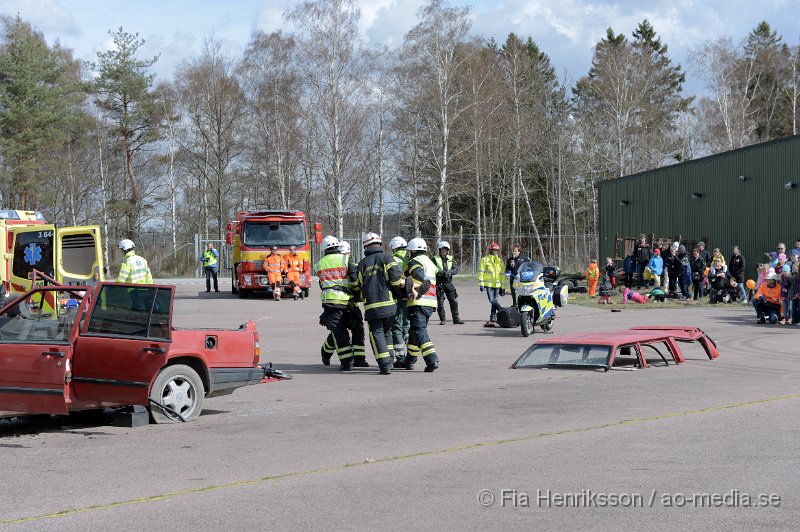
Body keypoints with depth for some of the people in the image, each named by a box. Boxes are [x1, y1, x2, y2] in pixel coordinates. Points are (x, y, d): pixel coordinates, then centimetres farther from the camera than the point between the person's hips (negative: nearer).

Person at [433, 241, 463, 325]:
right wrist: (440, 272, -24)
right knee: (440, 302, -2)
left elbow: (456, 270, 3)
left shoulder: (451, 259, 11)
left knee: (454, 301, 0)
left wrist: (450, 272, -18)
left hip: (449, 282, 3)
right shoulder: (435, 259, 1)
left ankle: (456, 319, 7)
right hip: (439, 283, -3)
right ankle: (442, 319, 7)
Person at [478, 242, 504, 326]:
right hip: (488, 284, -4)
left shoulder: (500, 261, 16)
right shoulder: (485, 260, 2)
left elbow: (502, 275, 19)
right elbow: (481, 272, -1)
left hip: (497, 285, 4)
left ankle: (493, 319, 4)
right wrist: (481, 284, -8)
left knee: (494, 302, 3)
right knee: (492, 301, -17)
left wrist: (503, 287, 16)